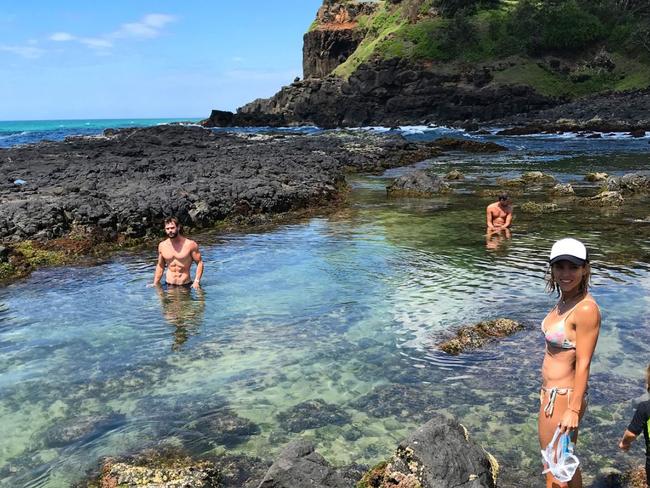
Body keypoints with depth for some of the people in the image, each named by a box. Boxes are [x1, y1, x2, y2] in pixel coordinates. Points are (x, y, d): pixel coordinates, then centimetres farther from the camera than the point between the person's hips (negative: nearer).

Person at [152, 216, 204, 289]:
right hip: (169, 286, 4)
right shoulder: (162, 246, 5)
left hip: (186, 285, -4)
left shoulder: (190, 244, -8)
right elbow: (160, 266, 17)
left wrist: (196, 281, -14)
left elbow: (200, 263, -4)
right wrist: (155, 284, 12)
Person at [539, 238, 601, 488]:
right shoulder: (565, 299, 2)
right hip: (553, 391, 9)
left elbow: (583, 364, -22)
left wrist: (573, 410, -20)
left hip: (562, 398, -9)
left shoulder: (586, 309, -24)